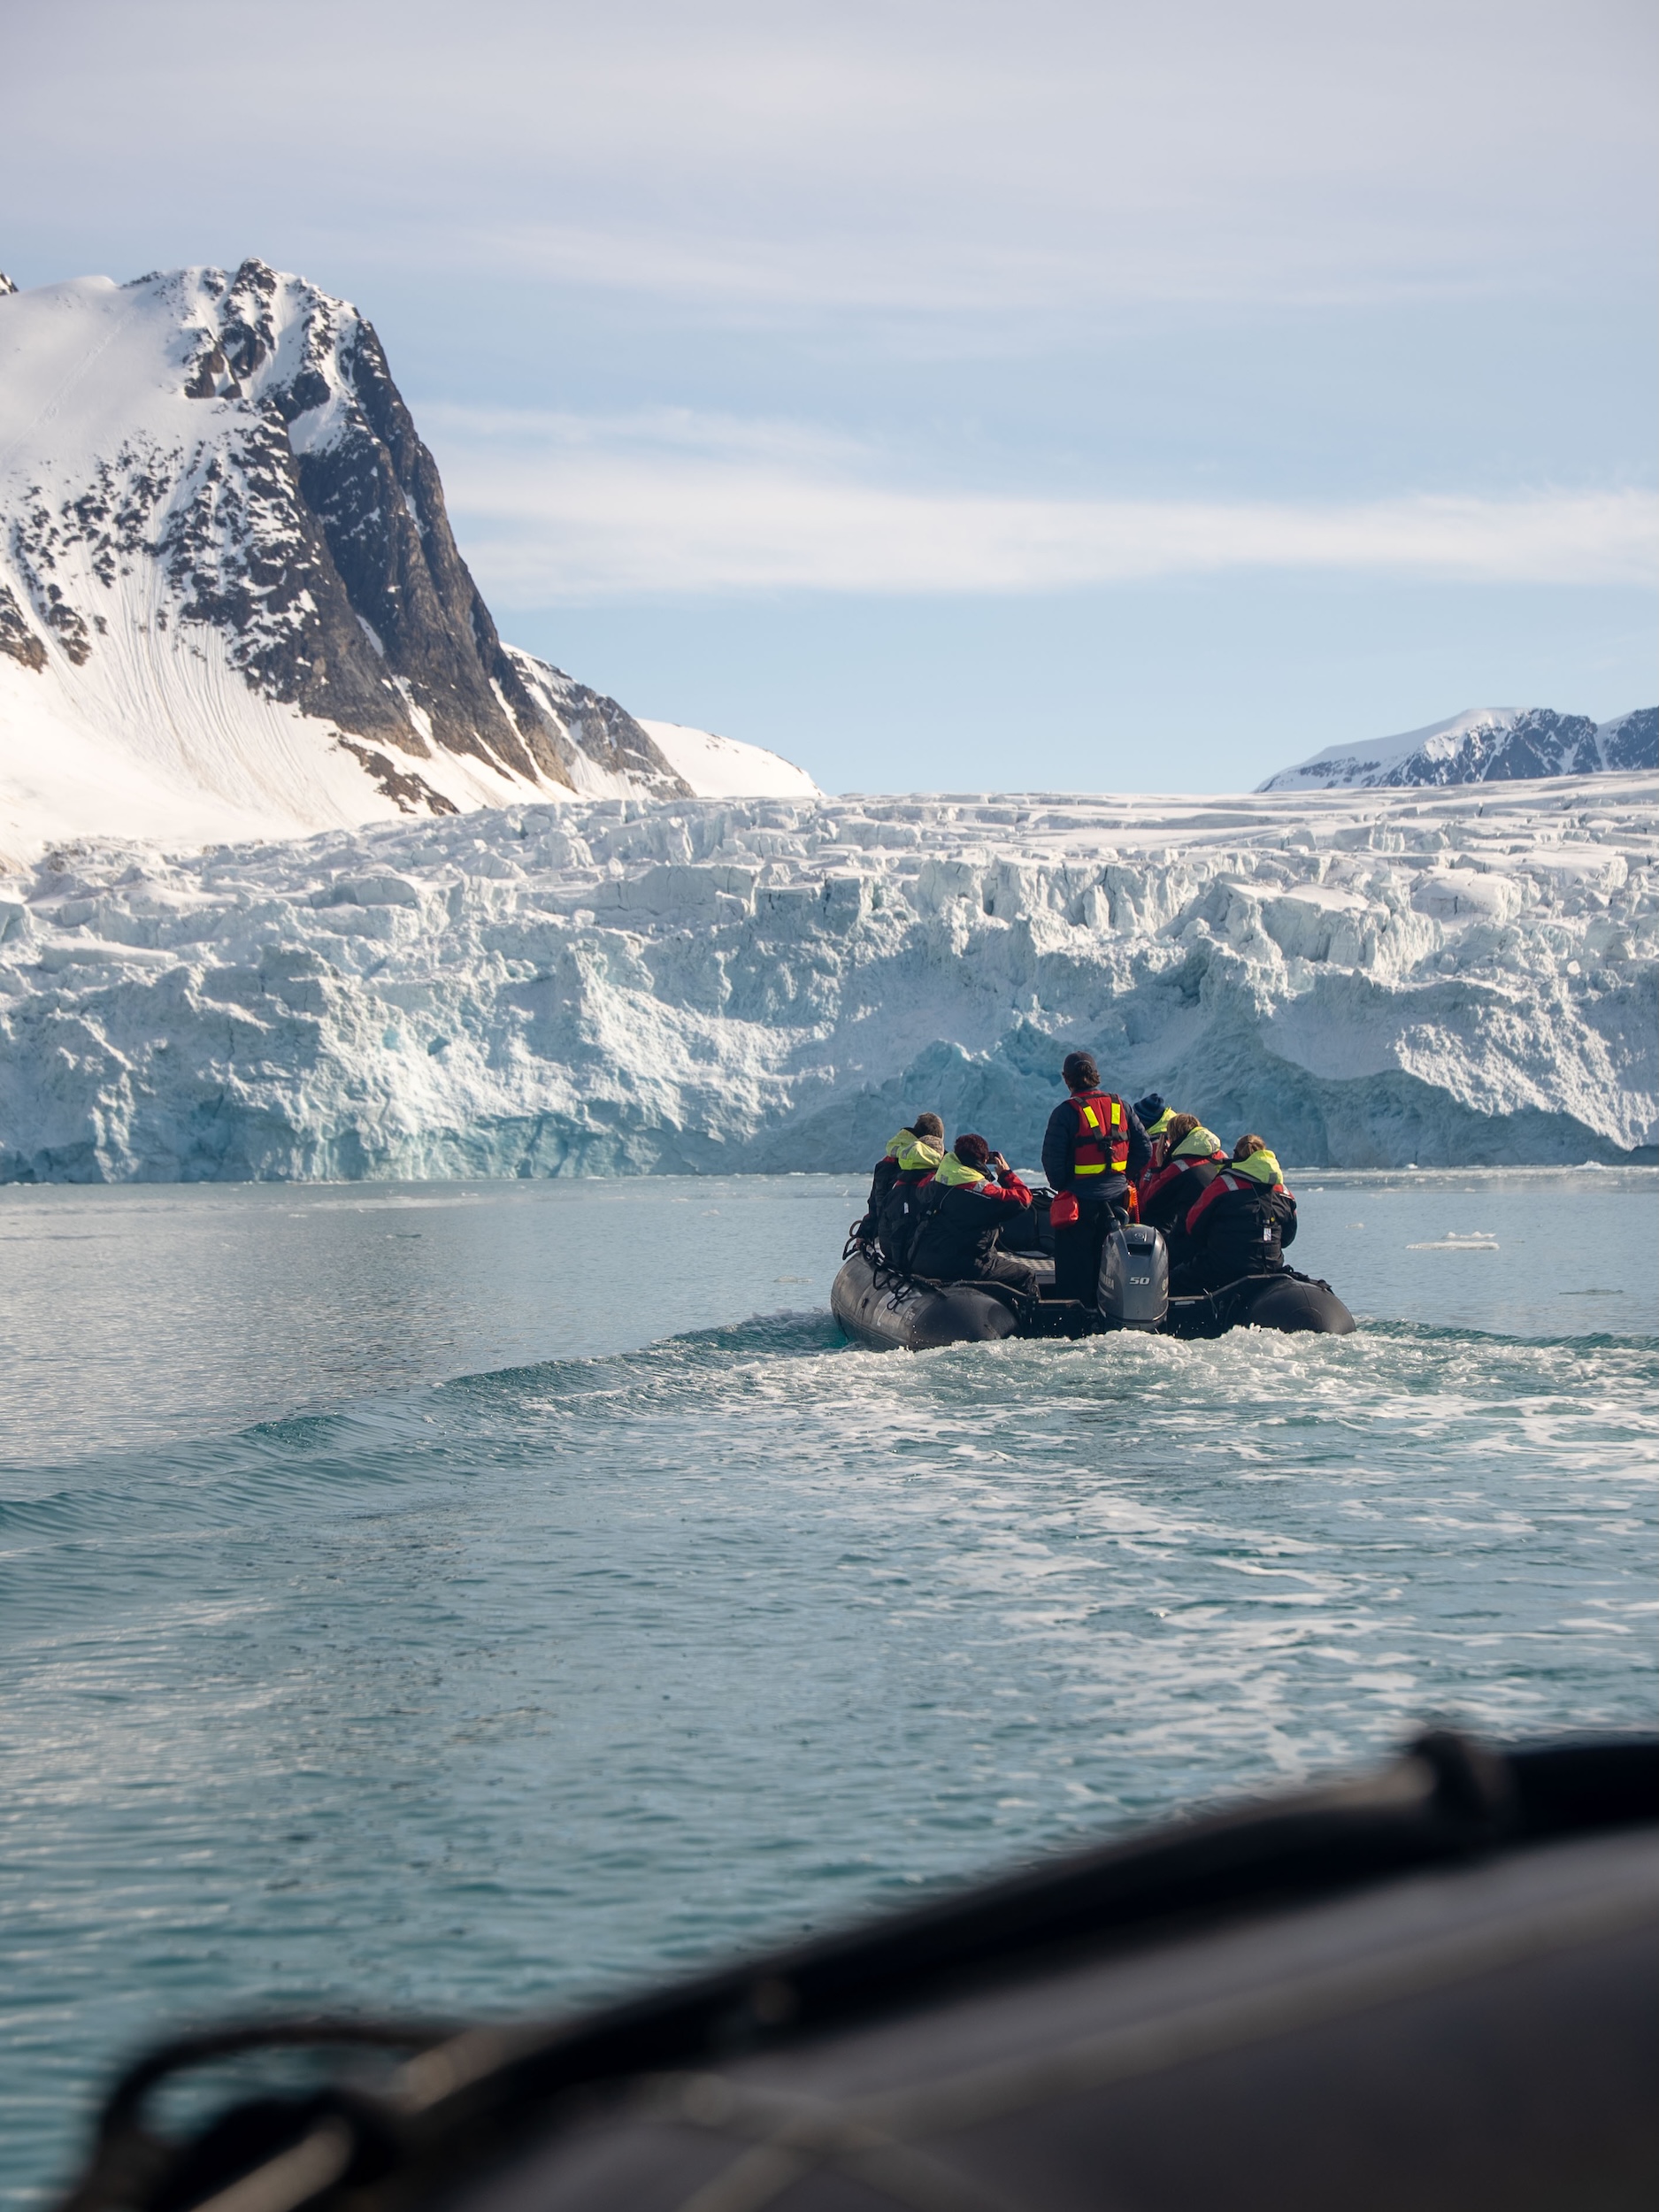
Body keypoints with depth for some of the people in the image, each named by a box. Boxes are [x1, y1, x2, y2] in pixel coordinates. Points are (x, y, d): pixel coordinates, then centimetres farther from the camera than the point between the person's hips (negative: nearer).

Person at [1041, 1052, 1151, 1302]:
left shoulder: (1066, 1112, -11)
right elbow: (1144, 1150, 6)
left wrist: (1061, 1187, 6)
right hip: (1116, 1201, 5)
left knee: (1074, 1271, 2)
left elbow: (1052, 1159, -11)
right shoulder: (1121, 1107, 4)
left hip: (1079, 1202, -5)